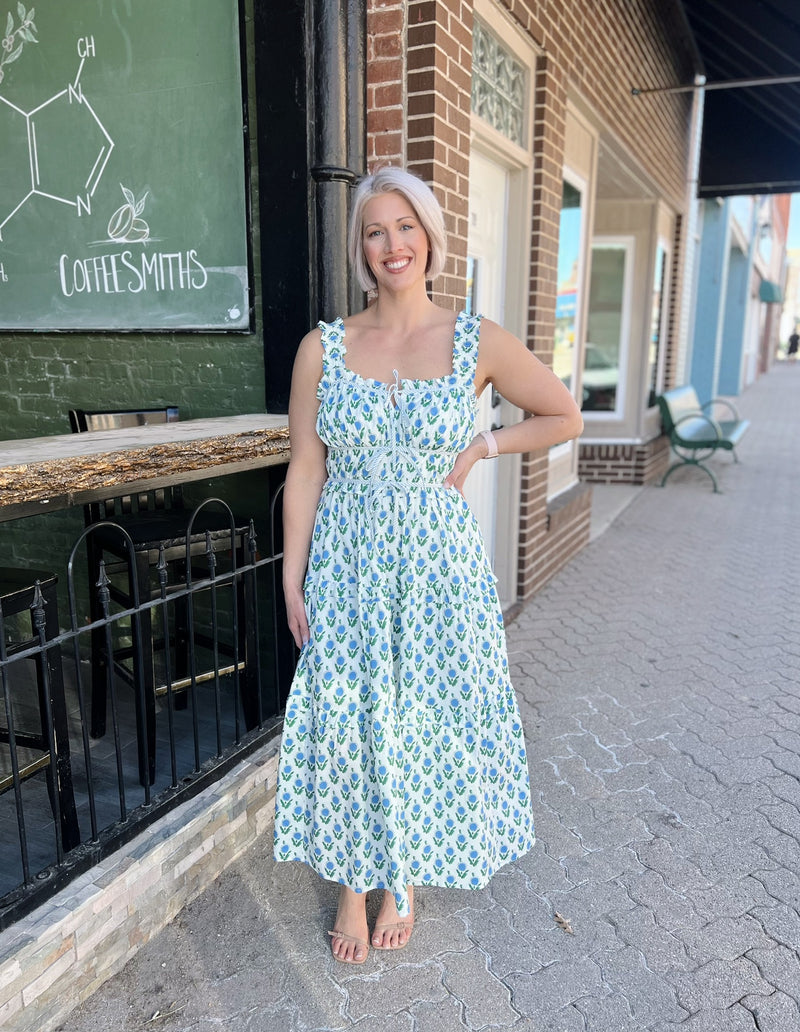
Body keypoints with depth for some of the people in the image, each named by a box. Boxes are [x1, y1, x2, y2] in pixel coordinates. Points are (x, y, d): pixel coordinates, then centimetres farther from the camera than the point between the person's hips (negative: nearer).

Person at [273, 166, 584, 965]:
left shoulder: (478, 342, -4)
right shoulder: (322, 348, -2)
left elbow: (565, 417, 8)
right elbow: (304, 473, 0)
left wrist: (481, 448, -4)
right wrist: (292, 581, -1)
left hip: (437, 566, 0)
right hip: (347, 567, 1)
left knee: (425, 721, 11)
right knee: (345, 722, 9)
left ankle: (404, 879, 37)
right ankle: (354, 884, 34)